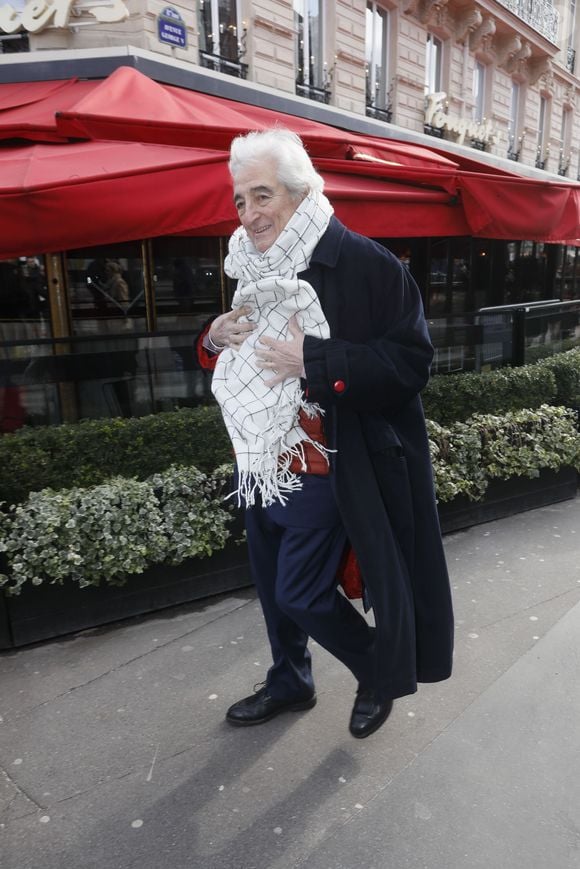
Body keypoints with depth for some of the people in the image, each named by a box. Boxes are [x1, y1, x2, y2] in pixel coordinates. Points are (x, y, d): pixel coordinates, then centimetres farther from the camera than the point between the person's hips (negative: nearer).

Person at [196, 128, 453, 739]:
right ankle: (289, 682, 45)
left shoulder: (366, 265, -16)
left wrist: (313, 360, -26)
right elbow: (232, 365, 20)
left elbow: (410, 361, -20)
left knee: (303, 594, 1)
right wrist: (216, 336, -4)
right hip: (262, 465, 8)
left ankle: (381, 672, 32)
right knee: (272, 584, 19)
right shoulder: (253, 269, 8)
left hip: (323, 470, -7)